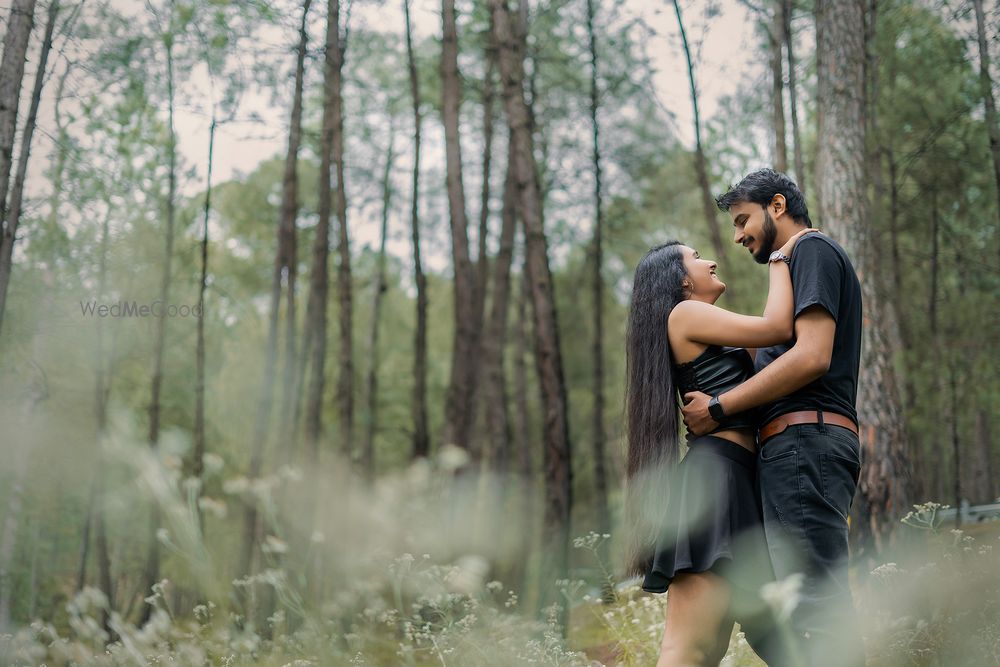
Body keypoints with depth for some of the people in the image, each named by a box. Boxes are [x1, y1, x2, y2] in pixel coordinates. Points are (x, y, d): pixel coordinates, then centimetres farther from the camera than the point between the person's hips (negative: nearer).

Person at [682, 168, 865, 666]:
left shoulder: (813, 249, 1)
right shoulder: (793, 270, 30)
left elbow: (812, 357, -13)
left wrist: (719, 407, -10)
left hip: (805, 439, -10)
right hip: (802, 446, 10)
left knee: (816, 607, -16)